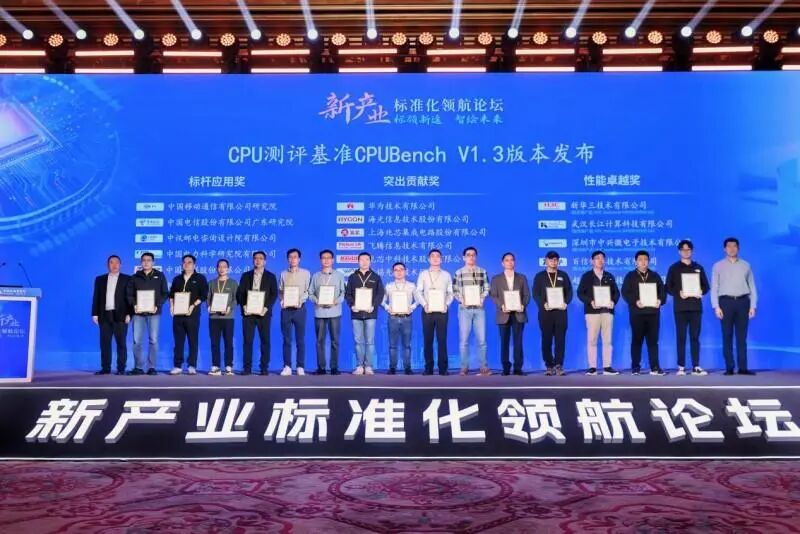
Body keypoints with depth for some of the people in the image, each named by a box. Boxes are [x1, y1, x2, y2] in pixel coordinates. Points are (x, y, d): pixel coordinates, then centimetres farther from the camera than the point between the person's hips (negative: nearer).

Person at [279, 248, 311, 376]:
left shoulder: (305, 273, 7)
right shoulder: (283, 274, 12)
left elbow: (308, 291, 2)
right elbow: (280, 291, 10)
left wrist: (300, 300, -14)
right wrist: (282, 300, -9)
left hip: (299, 308, -1)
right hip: (286, 309, 1)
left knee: (300, 339, 1)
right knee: (287, 339, 2)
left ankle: (300, 367, 4)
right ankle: (287, 366, 5)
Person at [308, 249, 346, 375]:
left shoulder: (339, 275, 9)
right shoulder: (315, 276, 10)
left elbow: (343, 292, 4)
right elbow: (310, 293, 7)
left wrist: (336, 301, -12)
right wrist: (317, 301, -12)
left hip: (334, 312, -1)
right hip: (319, 312, 1)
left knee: (335, 341, -1)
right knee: (320, 341, 2)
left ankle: (334, 367, 4)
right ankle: (321, 367, 6)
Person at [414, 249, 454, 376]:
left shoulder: (446, 275, 12)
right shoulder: (423, 274, 10)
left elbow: (450, 293, 8)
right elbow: (418, 292, 4)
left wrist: (446, 304, -9)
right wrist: (424, 305, -10)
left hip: (442, 311, 0)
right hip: (427, 311, 0)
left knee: (442, 339, -3)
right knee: (428, 340, 0)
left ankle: (443, 368, -1)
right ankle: (428, 368, 5)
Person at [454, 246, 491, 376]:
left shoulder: (482, 271, 8)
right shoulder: (459, 272, 4)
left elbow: (486, 288, 10)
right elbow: (454, 290, 5)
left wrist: (482, 298, -6)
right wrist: (461, 299, -10)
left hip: (479, 308, 1)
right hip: (464, 309, -1)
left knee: (481, 339, 1)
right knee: (464, 339, 2)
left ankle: (483, 366, 9)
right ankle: (464, 367, 8)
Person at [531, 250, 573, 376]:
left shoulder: (563, 275, 14)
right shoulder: (540, 276, 9)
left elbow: (569, 291, 9)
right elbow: (535, 293, 1)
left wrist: (566, 303, -10)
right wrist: (543, 304, -15)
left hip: (560, 311, 1)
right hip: (545, 311, -1)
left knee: (560, 339, -3)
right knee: (547, 340, 0)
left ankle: (559, 366, -1)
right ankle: (549, 366, 6)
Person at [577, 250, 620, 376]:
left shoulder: (609, 276, 16)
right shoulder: (587, 276, 6)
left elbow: (616, 292, 13)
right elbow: (580, 292, 0)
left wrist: (613, 302, -7)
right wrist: (590, 302, -16)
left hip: (607, 310, 3)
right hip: (592, 311, -3)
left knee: (607, 340, 2)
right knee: (592, 340, -2)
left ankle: (607, 367, 6)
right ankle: (592, 367, 1)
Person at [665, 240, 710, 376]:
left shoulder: (698, 268, 13)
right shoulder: (674, 268, 6)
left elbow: (706, 286, 12)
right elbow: (668, 287, 2)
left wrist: (701, 292, -9)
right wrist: (678, 293, -16)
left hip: (695, 306, 2)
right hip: (680, 307, -2)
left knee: (695, 337, 2)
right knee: (681, 337, -1)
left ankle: (696, 367, 4)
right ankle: (681, 367, 2)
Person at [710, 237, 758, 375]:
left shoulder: (746, 265, 10)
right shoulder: (718, 266, 6)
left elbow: (752, 287, 9)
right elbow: (714, 288, 2)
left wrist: (753, 306, 1)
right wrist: (716, 306, -7)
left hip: (742, 302, 1)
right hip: (726, 302, -1)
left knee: (742, 337, 2)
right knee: (727, 337, 0)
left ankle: (743, 367, 4)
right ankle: (729, 368, 3)